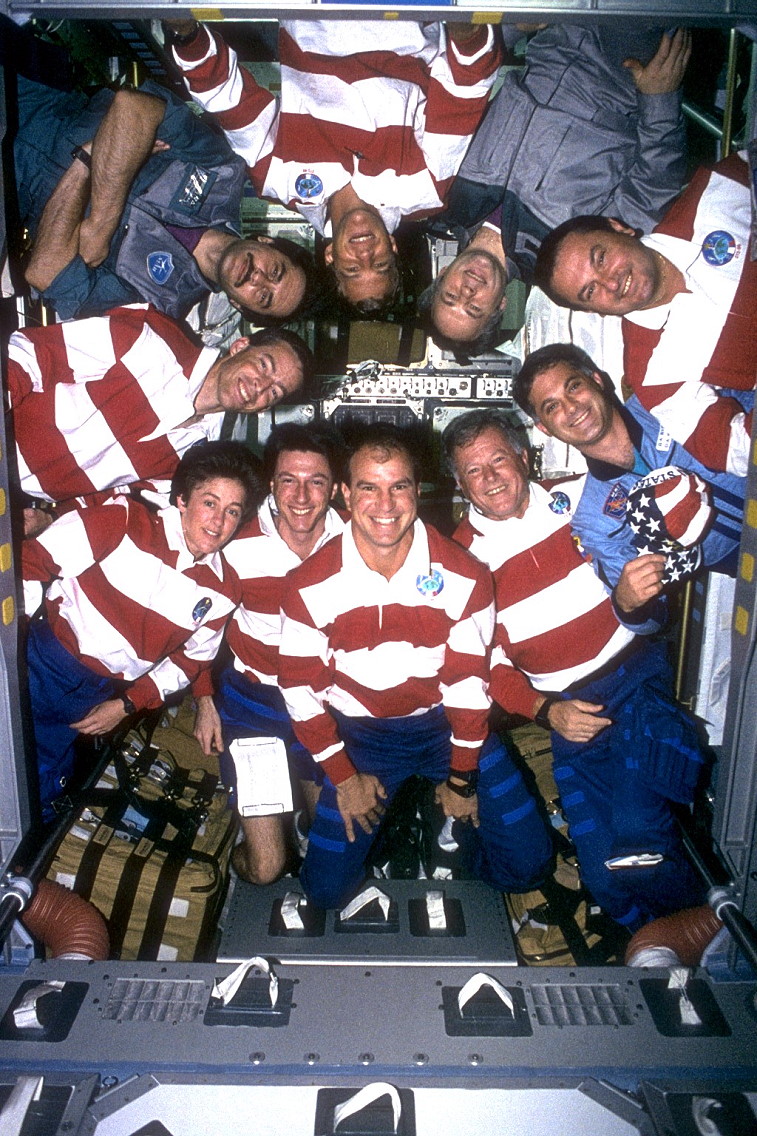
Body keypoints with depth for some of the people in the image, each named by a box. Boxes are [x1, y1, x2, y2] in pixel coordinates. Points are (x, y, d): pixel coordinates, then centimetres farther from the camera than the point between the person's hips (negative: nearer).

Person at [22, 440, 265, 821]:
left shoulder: (221, 591, -1)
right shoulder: (124, 522, -13)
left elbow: (192, 659, 9)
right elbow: (33, 561, -11)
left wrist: (128, 704, 2)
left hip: (98, 696, 3)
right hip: (42, 659, -3)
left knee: (42, 786, 7)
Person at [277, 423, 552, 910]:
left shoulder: (464, 576, -16)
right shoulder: (310, 585, -16)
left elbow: (469, 682, -8)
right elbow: (300, 687, -7)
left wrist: (463, 780, -3)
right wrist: (342, 776, -4)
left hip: (447, 724, 0)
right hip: (360, 735, 0)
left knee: (527, 864, -5)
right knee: (326, 889, 0)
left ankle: (450, 821, 23)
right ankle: (386, 815, 26)